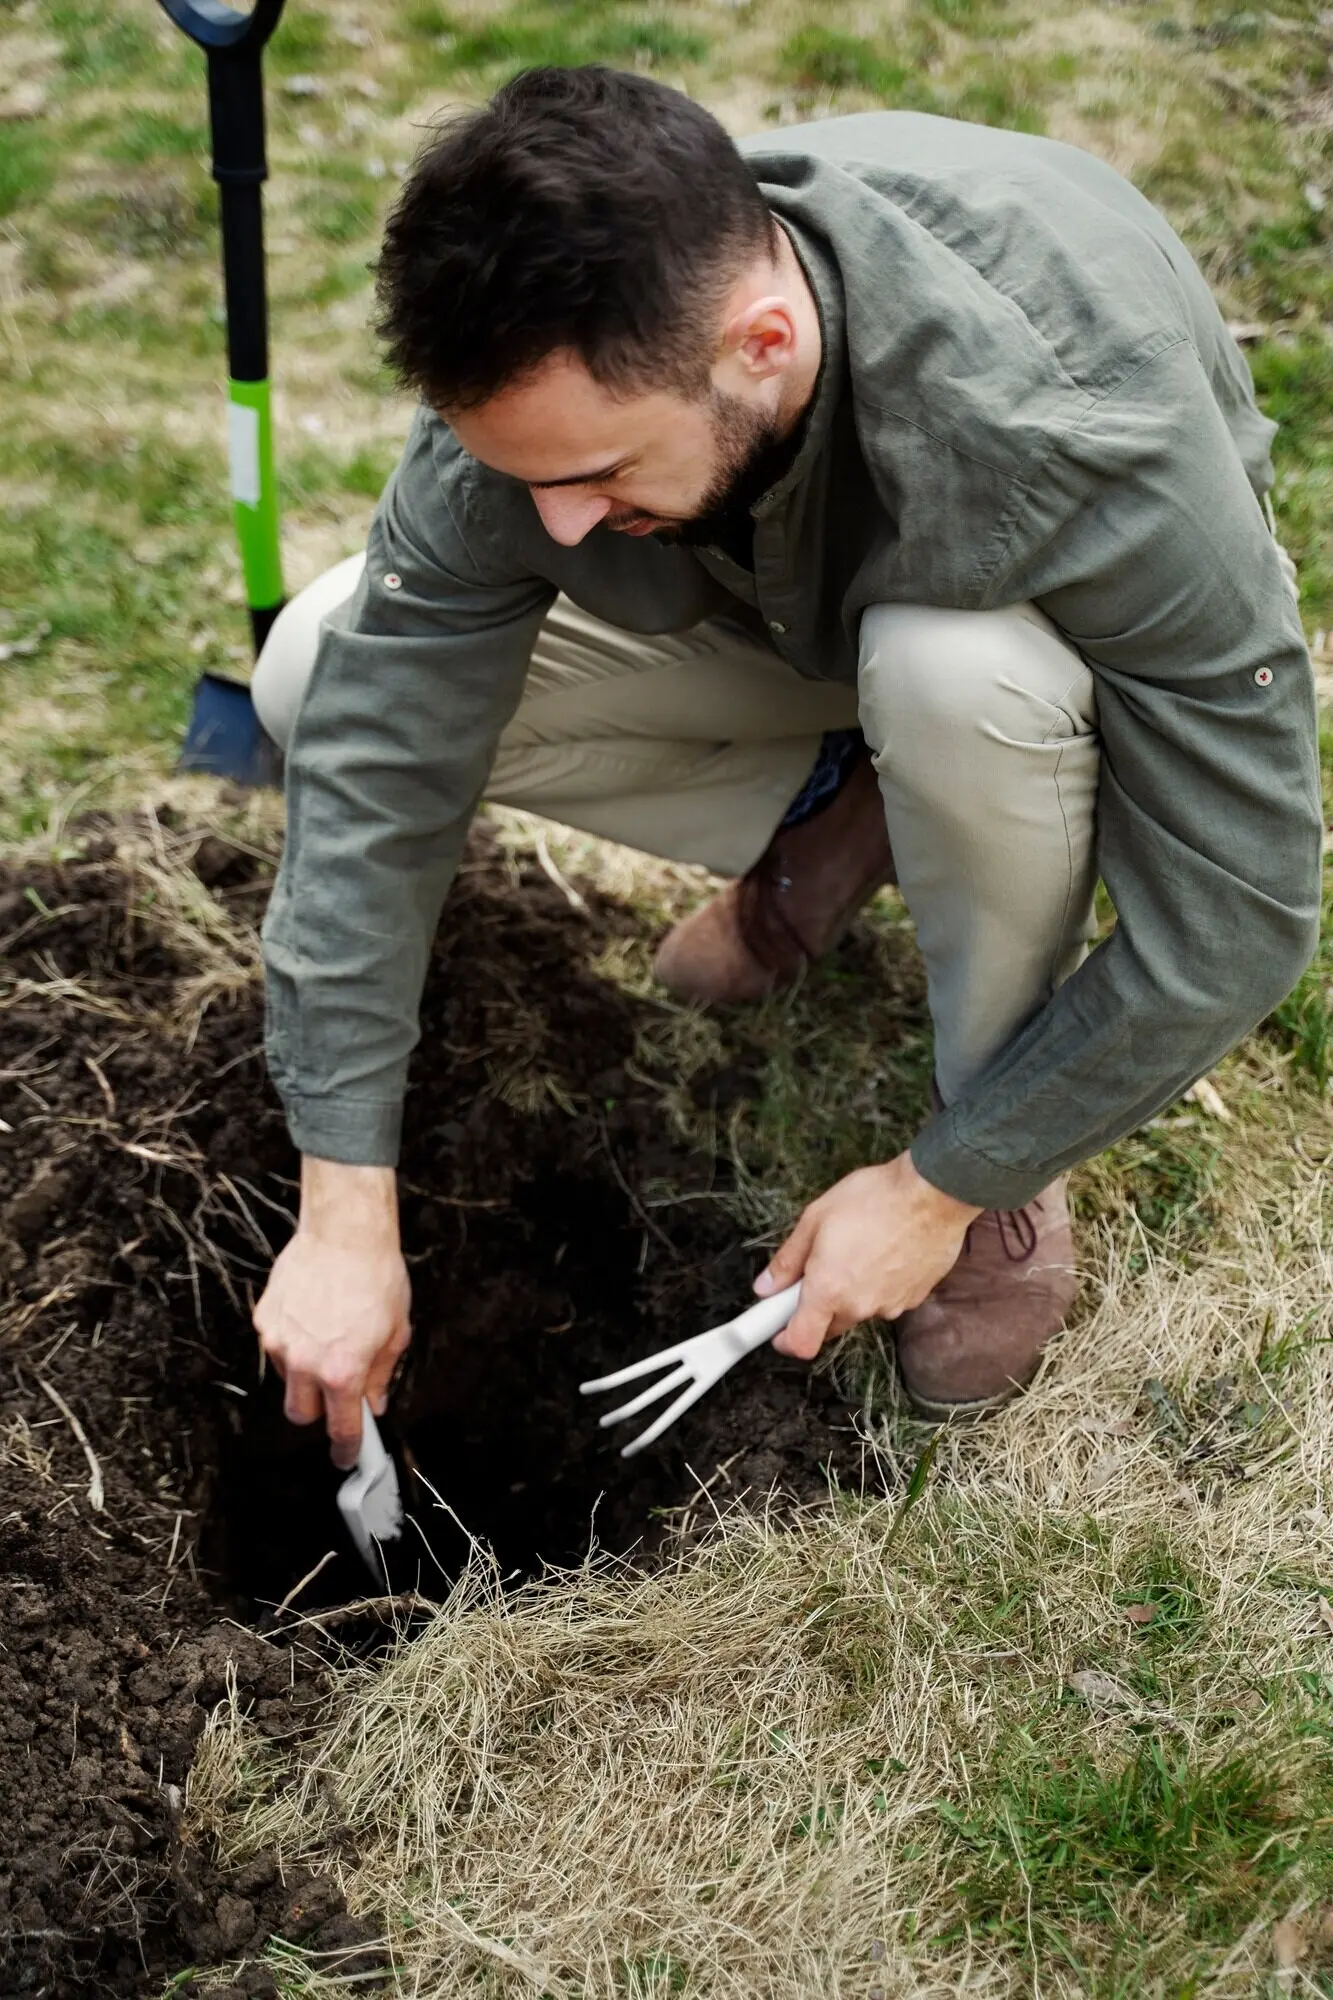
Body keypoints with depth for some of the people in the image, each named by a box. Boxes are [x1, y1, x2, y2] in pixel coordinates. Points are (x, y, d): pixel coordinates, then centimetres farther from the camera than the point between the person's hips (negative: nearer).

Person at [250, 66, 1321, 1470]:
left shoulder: (1081, 425, -41)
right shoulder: (547, 376, -30)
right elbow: (372, 773, -25)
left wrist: (940, 1188, -24)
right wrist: (345, 1214, -25)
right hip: (782, 614, 3)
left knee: (957, 672, -42)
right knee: (318, 678, -15)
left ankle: (1008, 1173, -14)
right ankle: (829, 814, 1)